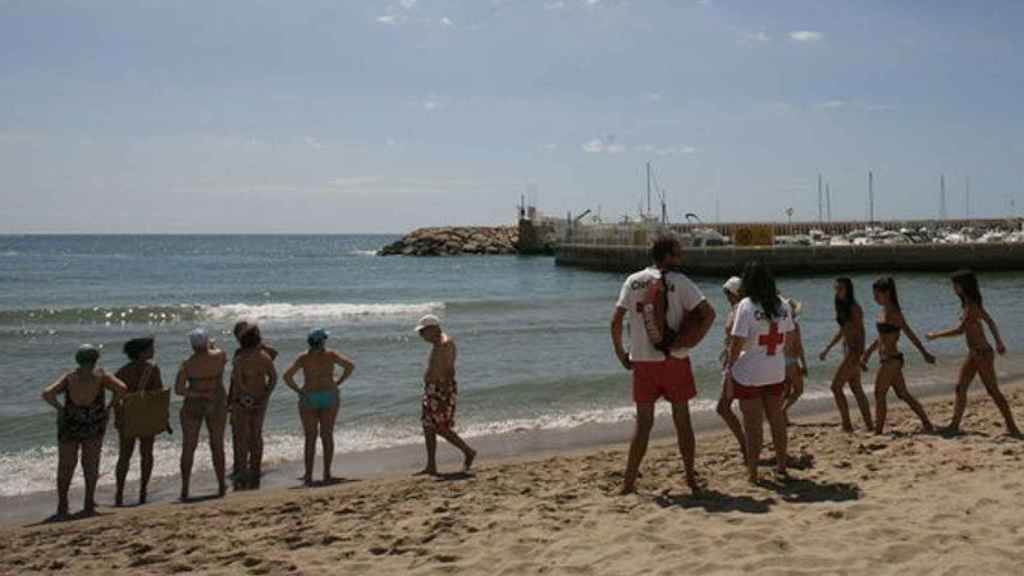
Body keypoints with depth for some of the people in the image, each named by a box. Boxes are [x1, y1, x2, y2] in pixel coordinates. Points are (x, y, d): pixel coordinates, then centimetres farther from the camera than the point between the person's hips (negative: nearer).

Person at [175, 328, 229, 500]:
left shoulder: (187, 364, -12)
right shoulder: (219, 356, -9)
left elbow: (178, 390, -16)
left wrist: (199, 394, -10)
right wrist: (213, 345, 29)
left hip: (193, 406, -2)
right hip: (217, 405, 2)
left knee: (188, 448, 7)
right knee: (217, 446, 15)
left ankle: (185, 490, 6)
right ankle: (221, 486, 21)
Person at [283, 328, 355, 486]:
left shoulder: (303, 358, -3)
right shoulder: (331, 355, -1)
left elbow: (287, 376, -12)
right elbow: (350, 365, -4)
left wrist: (298, 390, -2)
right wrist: (338, 383, 1)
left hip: (309, 399, -1)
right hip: (329, 397, 1)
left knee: (310, 438, 4)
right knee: (327, 435, 9)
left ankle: (308, 476, 0)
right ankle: (327, 474, 9)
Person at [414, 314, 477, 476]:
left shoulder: (445, 343, -16)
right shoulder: (437, 343, 16)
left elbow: (450, 370, -21)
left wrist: (445, 395, -25)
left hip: (442, 390, -10)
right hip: (432, 390, 10)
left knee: (441, 428, -8)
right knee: (428, 427, 8)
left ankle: (468, 452, 6)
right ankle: (431, 466, 11)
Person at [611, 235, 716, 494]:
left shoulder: (633, 281, 3)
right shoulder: (679, 282, -5)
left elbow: (615, 321, -1)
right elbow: (708, 313, -14)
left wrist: (621, 353, 7)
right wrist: (694, 339, -4)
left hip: (642, 361, 2)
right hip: (674, 359, -2)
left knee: (643, 422, 8)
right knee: (682, 420, 10)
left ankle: (629, 481, 6)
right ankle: (691, 478, 17)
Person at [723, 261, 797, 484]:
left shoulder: (746, 305, -14)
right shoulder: (783, 305, 2)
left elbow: (736, 343, -15)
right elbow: (790, 340, 9)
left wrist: (729, 368, -5)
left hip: (749, 373, -5)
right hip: (777, 372, 5)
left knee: (753, 423, 3)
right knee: (776, 417, 18)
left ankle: (752, 471, 9)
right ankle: (781, 463, 29)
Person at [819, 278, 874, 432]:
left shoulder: (854, 308, -14)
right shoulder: (842, 307, 13)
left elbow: (860, 332, -18)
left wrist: (859, 355, -24)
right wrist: (827, 349, 23)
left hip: (854, 350, -9)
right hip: (847, 349, 9)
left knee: (836, 386, -9)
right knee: (856, 389, 12)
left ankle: (847, 424, -4)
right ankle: (869, 424, 17)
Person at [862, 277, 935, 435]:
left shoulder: (893, 313, -13)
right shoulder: (883, 311, 12)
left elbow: (910, 334, -13)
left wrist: (924, 353, -11)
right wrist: (868, 353, 23)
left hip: (891, 360, -9)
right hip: (890, 360, 9)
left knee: (879, 395, -3)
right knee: (904, 395, 13)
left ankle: (878, 431, 2)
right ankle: (927, 424, 19)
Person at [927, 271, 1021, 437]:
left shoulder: (972, 306, -19)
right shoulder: (969, 304, 9)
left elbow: (960, 330, -24)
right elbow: (991, 322, 15)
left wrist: (936, 335, -15)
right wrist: (999, 342, 12)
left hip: (983, 353, -9)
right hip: (973, 354, 9)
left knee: (993, 391, -2)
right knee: (960, 388, 8)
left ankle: (1013, 428, 7)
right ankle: (955, 425, 13)